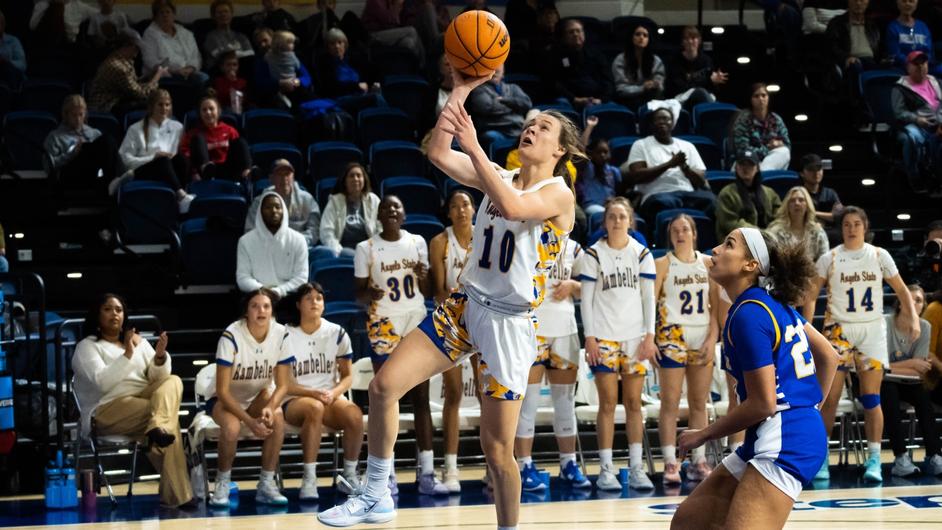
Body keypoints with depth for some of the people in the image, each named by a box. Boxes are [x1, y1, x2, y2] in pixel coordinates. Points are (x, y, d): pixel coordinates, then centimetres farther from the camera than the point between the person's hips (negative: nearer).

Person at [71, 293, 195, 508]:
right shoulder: (86, 347, 5)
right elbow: (102, 382, -14)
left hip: (144, 404, 6)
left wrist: (160, 357, -13)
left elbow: (158, 377, 9)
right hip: (107, 412, -6)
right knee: (170, 421, -30)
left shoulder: (138, 341, 23)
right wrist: (127, 355, -23)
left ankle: (158, 428, -49)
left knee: (172, 381, -26)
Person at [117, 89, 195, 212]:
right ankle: (181, 196, -59)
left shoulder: (177, 127, 20)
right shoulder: (136, 129, 11)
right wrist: (153, 158, -10)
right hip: (143, 172, -2)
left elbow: (181, 153, 13)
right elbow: (126, 158, 2)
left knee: (179, 158, -32)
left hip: (168, 171, 3)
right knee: (164, 161, -37)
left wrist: (173, 157, -10)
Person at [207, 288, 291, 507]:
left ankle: (266, 484, -15)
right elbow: (222, 390, -22)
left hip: (259, 395, 3)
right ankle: (222, 484, -9)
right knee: (231, 427, -34)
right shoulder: (232, 335, -25)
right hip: (227, 398, -3)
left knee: (277, 419, -30)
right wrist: (250, 421, -31)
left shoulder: (281, 334, -15)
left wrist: (270, 407, -30)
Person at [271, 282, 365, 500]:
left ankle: (350, 474, -11)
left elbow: (347, 376, 8)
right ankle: (309, 478, -34)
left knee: (355, 414, -31)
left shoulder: (337, 333, 5)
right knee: (315, 408, -39)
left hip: (330, 398, 3)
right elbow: (283, 385, -3)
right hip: (294, 401, -2)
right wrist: (313, 393, -19)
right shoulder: (287, 336, -3)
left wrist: (333, 393, -14)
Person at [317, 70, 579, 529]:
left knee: (497, 448, -4)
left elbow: (513, 208, -30)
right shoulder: (499, 177, 9)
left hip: (509, 322, -6)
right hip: (466, 303, 6)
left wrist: (473, 146, -32)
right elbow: (438, 154, -4)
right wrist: (460, 91, -8)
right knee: (384, 385, -8)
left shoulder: (558, 195, -9)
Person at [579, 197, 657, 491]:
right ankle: (606, 469, -1)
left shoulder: (642, 254, 7)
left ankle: (636, 468, 6)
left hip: (636, 337, 2)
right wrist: (590, 337, -7)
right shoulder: (594, 254, 1)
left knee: (633, 403, 3)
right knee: (608, 403, -3)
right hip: (604, 336, -2)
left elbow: (648, 297, 7)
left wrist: (649, 336, -1)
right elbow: (586, 299, 0)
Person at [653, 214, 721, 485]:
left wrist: (712, 338, -3)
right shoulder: (663, 264, -1)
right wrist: (649, 340, -12)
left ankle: (699, 461, 11)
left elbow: (716, 305, 8)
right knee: (670, 402, -5)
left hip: (702, 338, 4)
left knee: (699, 402, 7)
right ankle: (670, 464, -7)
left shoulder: (707, 263, 8)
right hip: (672, 336, -3)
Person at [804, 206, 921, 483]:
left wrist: (913, 318, -6)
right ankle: (821, 459, 3)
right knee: (830, 397, -5)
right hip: (839, 329, -1)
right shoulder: (829, 259, -1)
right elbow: (811, 295, 0)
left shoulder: (880, 256, 2)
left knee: (871, 398, -2)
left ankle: (874, 460, 2)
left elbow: (901, 290, 7)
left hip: (872, 330, 1)